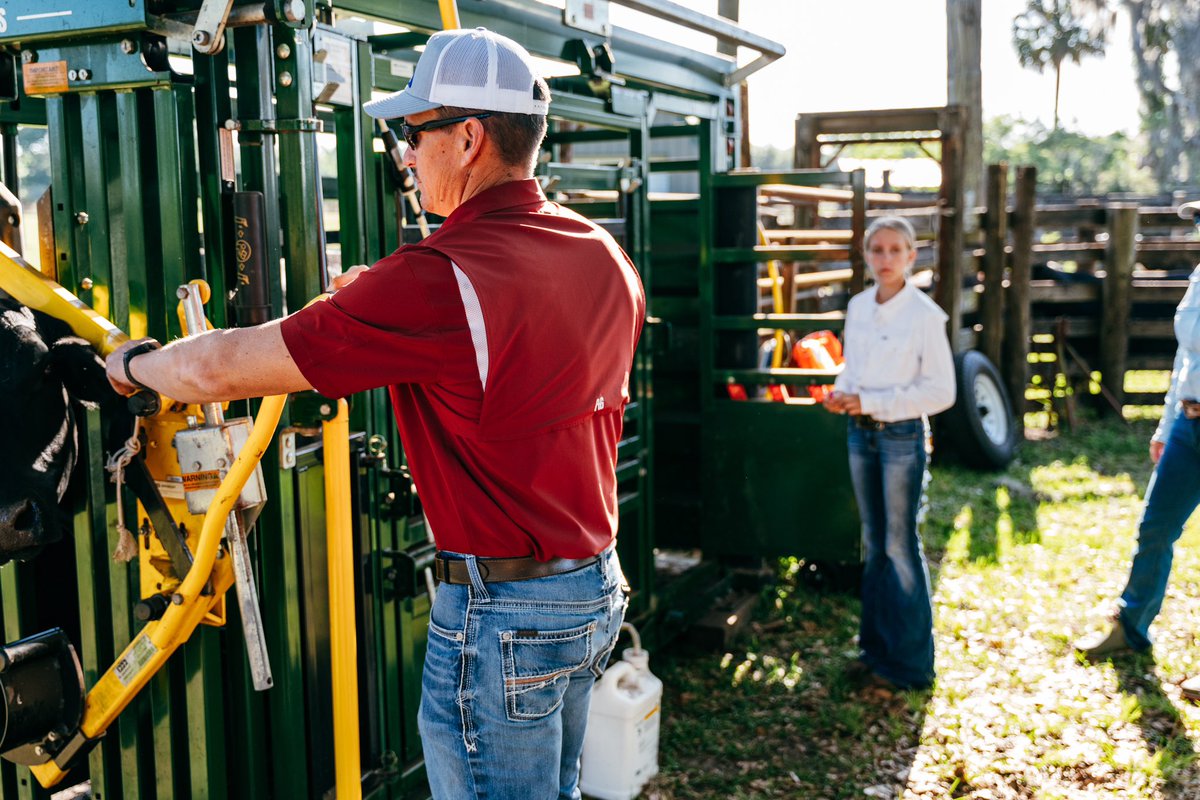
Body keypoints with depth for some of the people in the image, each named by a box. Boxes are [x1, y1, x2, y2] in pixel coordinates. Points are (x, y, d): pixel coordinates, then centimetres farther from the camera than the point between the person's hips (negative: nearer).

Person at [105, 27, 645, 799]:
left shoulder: (440, 281, -23)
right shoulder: (608, 256, 2)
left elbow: (219, 369, -19)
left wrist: (133, 365, 3)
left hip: (502, 616, -8)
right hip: (599, 588, 8)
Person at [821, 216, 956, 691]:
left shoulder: (924, 314, -12)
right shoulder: (858, 307, 6)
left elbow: (941, 391, -13)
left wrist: (870, 402, -19)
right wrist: (841, 394, -4)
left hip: (902, 436, -6)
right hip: (861, 433, 6)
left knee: (900, 547, -1)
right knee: (872, 543, 13)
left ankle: (909, 662, 11)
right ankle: (876, 646, 25)